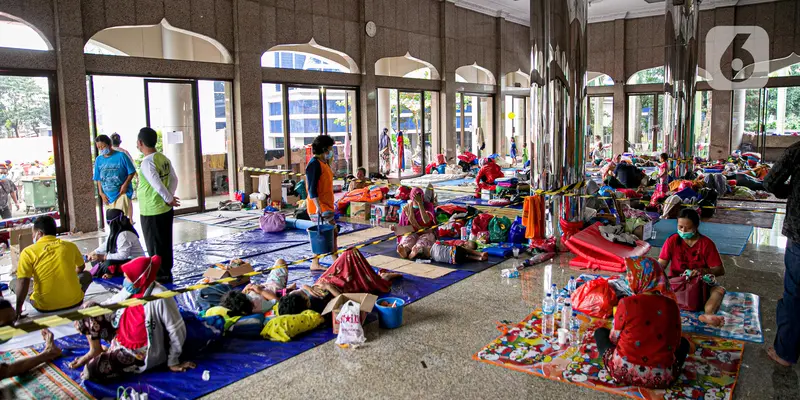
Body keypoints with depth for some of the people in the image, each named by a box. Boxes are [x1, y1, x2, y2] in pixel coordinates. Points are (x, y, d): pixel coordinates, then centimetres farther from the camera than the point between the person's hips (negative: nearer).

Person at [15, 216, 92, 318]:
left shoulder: (28, 252, -5)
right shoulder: (70, 246, 4)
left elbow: (23, 282, -12)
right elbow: (80, 268, 22)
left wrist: (18, 309, -3)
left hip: (45, 306, -2)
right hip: (73, 302, 2)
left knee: (14, 282, 22)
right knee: (86, 275, 30)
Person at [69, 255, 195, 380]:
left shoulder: (159, 298, -30)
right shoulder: (131, 290, -6)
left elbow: (177, 330, -24)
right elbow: (110, 305, 13)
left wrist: (173, 362, -15)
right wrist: (83, 316, 1)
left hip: (140, 350, -8)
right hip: (120, 336, 8)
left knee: (93, 369, -21)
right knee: (89, 307, -1)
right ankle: (95, 350, 12)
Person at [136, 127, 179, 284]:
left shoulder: (147, 162, -20)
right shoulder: (164, 158, 4)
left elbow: (158, 186, -23)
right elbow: (174, 179, 7)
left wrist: (169, 199, -10)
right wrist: (170, 197, 1)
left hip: (151, 212, -8)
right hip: (166, 209, 8)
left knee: (155, 246, 4)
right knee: (165, 244, 16)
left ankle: (161, 276, 13)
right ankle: (166, 273, 27)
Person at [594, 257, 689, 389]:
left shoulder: (627, 303, -15)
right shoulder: (671, 305, -6)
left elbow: (614, 338, -3)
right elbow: (675, 343, 4)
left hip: (624, 372, -2)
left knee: (600, 332, 25)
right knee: (683, 343, 32)